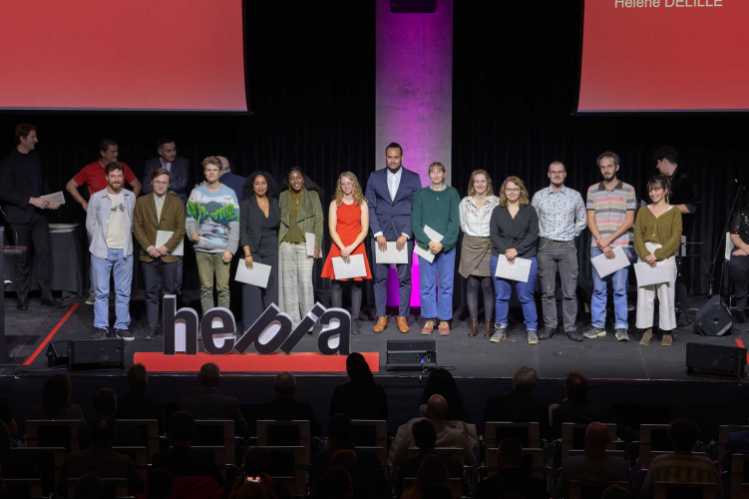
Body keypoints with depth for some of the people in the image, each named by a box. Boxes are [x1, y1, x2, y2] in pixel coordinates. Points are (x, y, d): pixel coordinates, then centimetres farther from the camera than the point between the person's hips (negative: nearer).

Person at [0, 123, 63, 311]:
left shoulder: (35, 158, 10)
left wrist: (47, 202, 2)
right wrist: (31, 200, -17)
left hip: (38, 214, 4)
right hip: (19, 216, -4)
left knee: (44, 251, -3)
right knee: (23, 257, 1)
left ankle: (47, 294, 2)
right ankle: (22, 297, 11)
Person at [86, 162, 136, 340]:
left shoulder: (130, 197, 6)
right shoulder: (97, 198, -2)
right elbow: (90, 224, 4)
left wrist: (125, 240, 9)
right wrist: (99, 243, 7)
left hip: (124, 251, 2)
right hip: (102, 251, -2)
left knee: (123, 292, 5)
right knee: (102, 292, 0)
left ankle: (122, 326, 11)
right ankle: (101, 327, 6)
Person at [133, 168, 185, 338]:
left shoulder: (177, 202, 6)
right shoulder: (141, 202, 8)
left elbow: (180, 229, 0)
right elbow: (137, 227, 4)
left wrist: (166, 247, -11)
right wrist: (148, 247, -8)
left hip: (169, 254, -1)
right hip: (148, 254, 1)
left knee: (170, 292, 1)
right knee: (151, 293, 2)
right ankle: (152, 327, 5)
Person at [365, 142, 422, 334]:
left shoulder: (413, 178, 4)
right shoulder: (374, 177, 8)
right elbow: (370, 207, 5)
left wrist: (405, 234, -8)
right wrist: (378, 233, -6)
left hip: (404, 234, -1)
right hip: (380, 234, 1)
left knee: (404, 277, 0)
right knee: (380, 277, 1)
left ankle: (402, 317, 8)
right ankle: (381, 317, 8)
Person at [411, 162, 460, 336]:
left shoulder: (452, 194, 5)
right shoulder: (421, 194, 7)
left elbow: (455, 222, -2)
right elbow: (415, 222, 1)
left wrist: (442, 243, -13)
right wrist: (428, 242, -12)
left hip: (447, 246, -1)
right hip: (425, 245, 1)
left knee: (446, 284, 1)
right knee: (427, 284, 1)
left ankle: (444, 320, 7)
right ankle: (429, 319, 7)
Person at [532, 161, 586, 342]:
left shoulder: (575, 196, 6)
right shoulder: (539, 196, 5)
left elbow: (582, 220, 15)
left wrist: (572, 233, 8)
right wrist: (541, 234, 5)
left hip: (567, 247, 0)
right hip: (546, 246, 0)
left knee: (570, 291, -2)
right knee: (547, 291, 2)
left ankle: (570, 327, 3)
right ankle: (549, 326, 8)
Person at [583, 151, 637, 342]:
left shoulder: (628, 190, 4)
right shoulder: (593, 190, 9)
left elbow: (629, 221, -1)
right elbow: (591, 220, 5)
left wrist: (610, 240, -10)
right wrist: (601, 243, -8)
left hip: (621, 246, -2)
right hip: (598, 246, 2)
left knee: (620, 289, -2)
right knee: (598, 289, 4)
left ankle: (621, 327, 2)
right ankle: (598, 326, 10)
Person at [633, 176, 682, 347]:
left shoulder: (674, 212, 2)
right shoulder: (643, 211, 11)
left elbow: (675, 238, -6)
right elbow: (638, 235, 4)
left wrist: (657, 255, -14)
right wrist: (645, 255, -12)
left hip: (665, 257, -3)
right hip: (645, 257, 3)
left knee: (666, 295, -2)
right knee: (644, 294, 1)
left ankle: (667, 332, 8)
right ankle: (647, 331, 10)